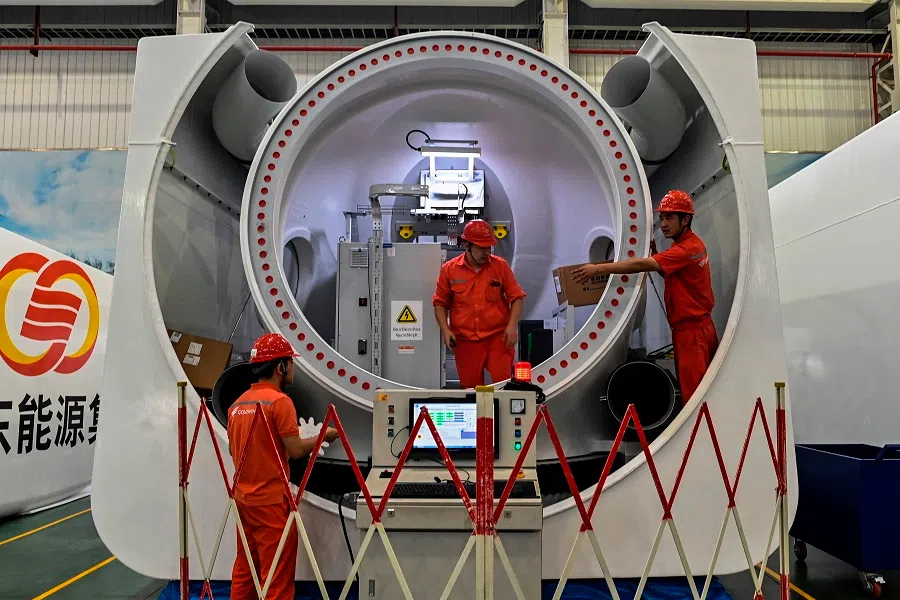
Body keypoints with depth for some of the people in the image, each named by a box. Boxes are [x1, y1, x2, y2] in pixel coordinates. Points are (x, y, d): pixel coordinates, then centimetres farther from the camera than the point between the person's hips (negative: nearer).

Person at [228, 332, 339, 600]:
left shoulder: (238, 403, 7)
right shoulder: (279, 401, -16)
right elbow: (296, 450, -17)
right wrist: (324, 436, -2)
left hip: (243, 497, 8)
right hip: (271, 500, -8)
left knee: (245, 567, 16)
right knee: (277, 573, 1)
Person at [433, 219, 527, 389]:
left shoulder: (500, 266, 2)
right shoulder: (449, 269, 3)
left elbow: (516, 297, 5)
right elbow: (440, 302, 9)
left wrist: (512, 326, -8)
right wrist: (445, 329, -3)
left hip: (498, 336, -1)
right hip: (465, 340, 1)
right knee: (470, 388, 7)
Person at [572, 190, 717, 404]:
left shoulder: (688, 248, -20)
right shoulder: (690, 243, 13)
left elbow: (642, 265, -29)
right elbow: (670, 275, 17)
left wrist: (598, 268, -29)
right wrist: (656, 256, 0)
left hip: (692, 329, -10)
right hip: (696, 325, 10)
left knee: (692, 390, -5)